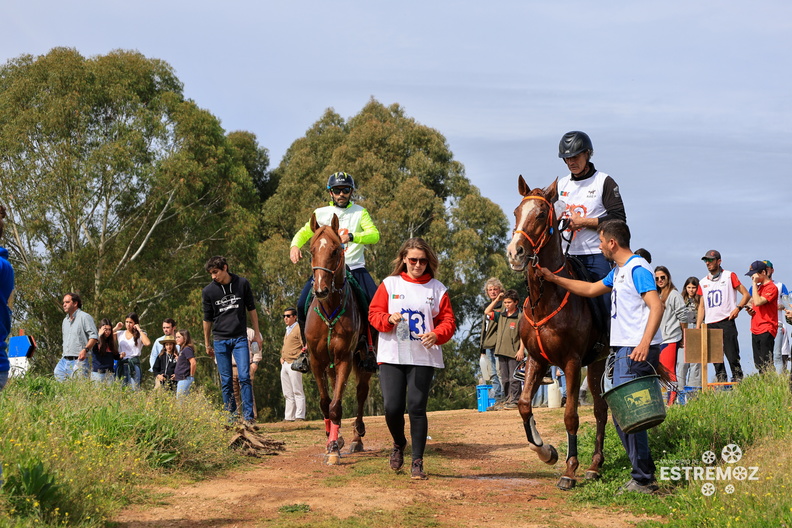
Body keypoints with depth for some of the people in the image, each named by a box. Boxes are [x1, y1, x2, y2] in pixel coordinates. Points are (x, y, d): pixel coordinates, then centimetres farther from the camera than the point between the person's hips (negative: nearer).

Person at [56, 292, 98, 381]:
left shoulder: (85, 317, -3)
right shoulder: (65, 320, 22)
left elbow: (94, 337, -11)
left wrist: (85, 349, -25)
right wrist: (64, 355, 19)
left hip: (78, 361, -7)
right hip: (64, 360, 7)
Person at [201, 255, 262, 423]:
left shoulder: (242, 284, 1)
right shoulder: (208, 291, 0)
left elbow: (251, 309, 10)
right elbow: (207, 319, 10)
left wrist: (257, 334, 11)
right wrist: (207, 344, 14)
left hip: (240, 338, -1)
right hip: (220, 341, 1)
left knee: (244, 377, -10)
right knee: (226, 381, 2)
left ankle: (248, 416, -10)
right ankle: (231, 416, 8)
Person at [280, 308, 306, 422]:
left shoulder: (299, 329, -6)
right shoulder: (287, 330, 22)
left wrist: (298, 359, -16)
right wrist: (282, 357, 17)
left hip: (293, 364, -9)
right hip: (285, 364, 9)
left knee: (297, 392, -8)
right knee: (288, 394, 9)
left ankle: (300, 416, -9)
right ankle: (289, 417, 12)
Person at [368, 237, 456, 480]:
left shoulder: (437, 288, 7)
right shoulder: (390, 284, 8)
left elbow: (448, 321, 6)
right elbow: (374, 313, 5)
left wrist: (437, 335, -15)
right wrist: (389, 319, -16)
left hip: (424, 358, 0)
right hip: (392, 356, 0)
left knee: (417, 407, -6)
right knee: (392, 407, -6)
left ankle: (417, 461, 3)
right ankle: (399, 445, 25)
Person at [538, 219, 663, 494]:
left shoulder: (637, 268, -12)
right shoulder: (618, 272, 19)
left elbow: (656, 306, -23)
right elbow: (591, 289, 32)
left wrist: (645, 343, -34)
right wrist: (554, 279, 29)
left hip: (637, 352, -11)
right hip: (622, 351, 11)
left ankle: (643, 480, -5)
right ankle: (643, 474, 18)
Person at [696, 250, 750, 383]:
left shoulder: (729, 276, 5)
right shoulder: (703, 282, 18)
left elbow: (746, 295, 4)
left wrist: (738, 308, -13)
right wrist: (697, 327, 13)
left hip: (726, 322, -5)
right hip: (710, 324, 5)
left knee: (732, 354, -12)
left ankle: (738, 380, -9)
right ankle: (721, 381, 6)